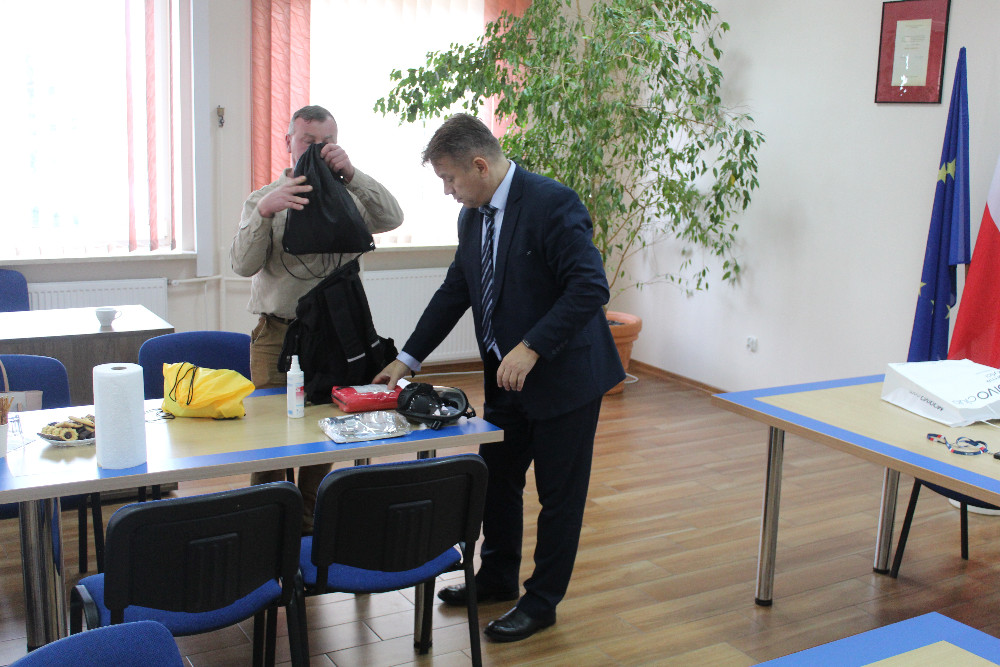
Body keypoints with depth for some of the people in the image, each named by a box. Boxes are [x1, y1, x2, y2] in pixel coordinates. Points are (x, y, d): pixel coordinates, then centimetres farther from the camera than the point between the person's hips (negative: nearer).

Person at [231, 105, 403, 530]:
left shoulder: (347, 198, 8)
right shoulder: (265, 199, 4)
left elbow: (391, 218, -11)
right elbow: (243, 264, -10)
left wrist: (351, 174, -22)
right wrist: (264, 211, -26)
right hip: (277, 334, -1)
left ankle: (309, 524, 23)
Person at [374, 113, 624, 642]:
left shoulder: (552, 203, -20)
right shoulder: (473, 216, 6)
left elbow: (590, 287, -26)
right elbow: (454, 291, 14)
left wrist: (531, 348, -29)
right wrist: (407, 359, 11)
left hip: (563, 375, -8)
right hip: (506, 376, 8)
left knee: (559, 493, 6)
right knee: (497, 478, 18)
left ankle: (541, 601, 21)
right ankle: (497, 577, 38)